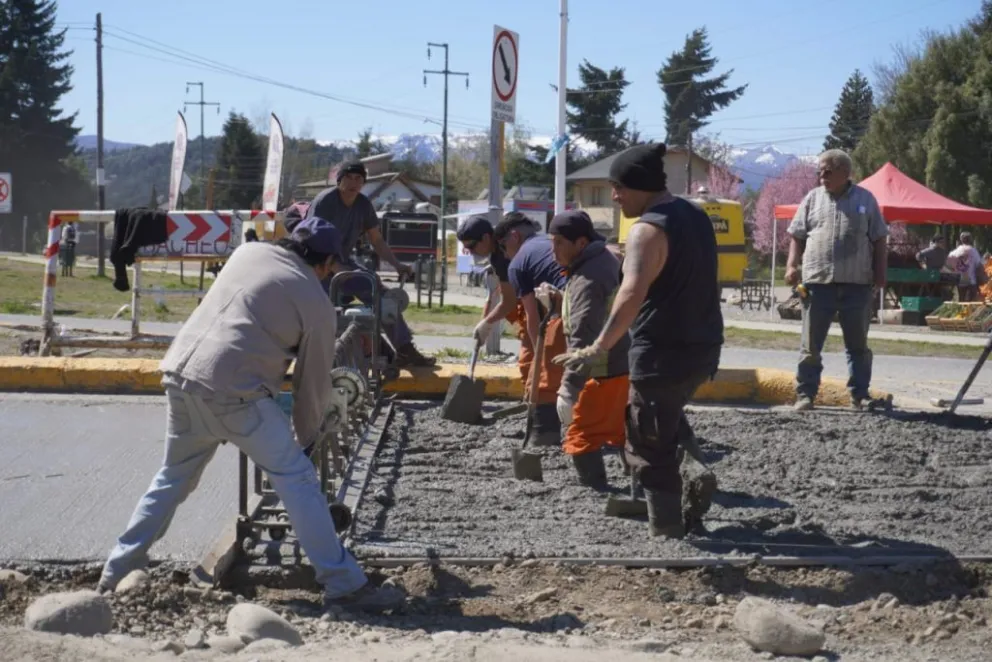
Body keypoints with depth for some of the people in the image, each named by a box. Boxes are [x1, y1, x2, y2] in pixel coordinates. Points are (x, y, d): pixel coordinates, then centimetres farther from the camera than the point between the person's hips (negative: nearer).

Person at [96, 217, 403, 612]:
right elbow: (314, 383, 8)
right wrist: (306, 438, 23)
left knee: (173, 478, 24)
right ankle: (345, 585, 4)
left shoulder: (249, 251, 16)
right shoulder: (317, 305, 2)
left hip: (180, 374, 6)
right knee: (298, 481, 2)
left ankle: (117, 572, 31)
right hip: (234, 391, -6)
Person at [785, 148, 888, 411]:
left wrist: (880, 274, 0)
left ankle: (859, 396, 16)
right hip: (817, 283, 0)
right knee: (811, 344, 1)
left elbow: (879, 240, 8)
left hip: (857, 284, 0)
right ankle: (805, 394, 7)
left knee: (858, 344, 8)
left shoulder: (865, 199, 7)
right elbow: (797, 236, 9)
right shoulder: (813, 198, 9)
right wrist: (792, 265, -4)